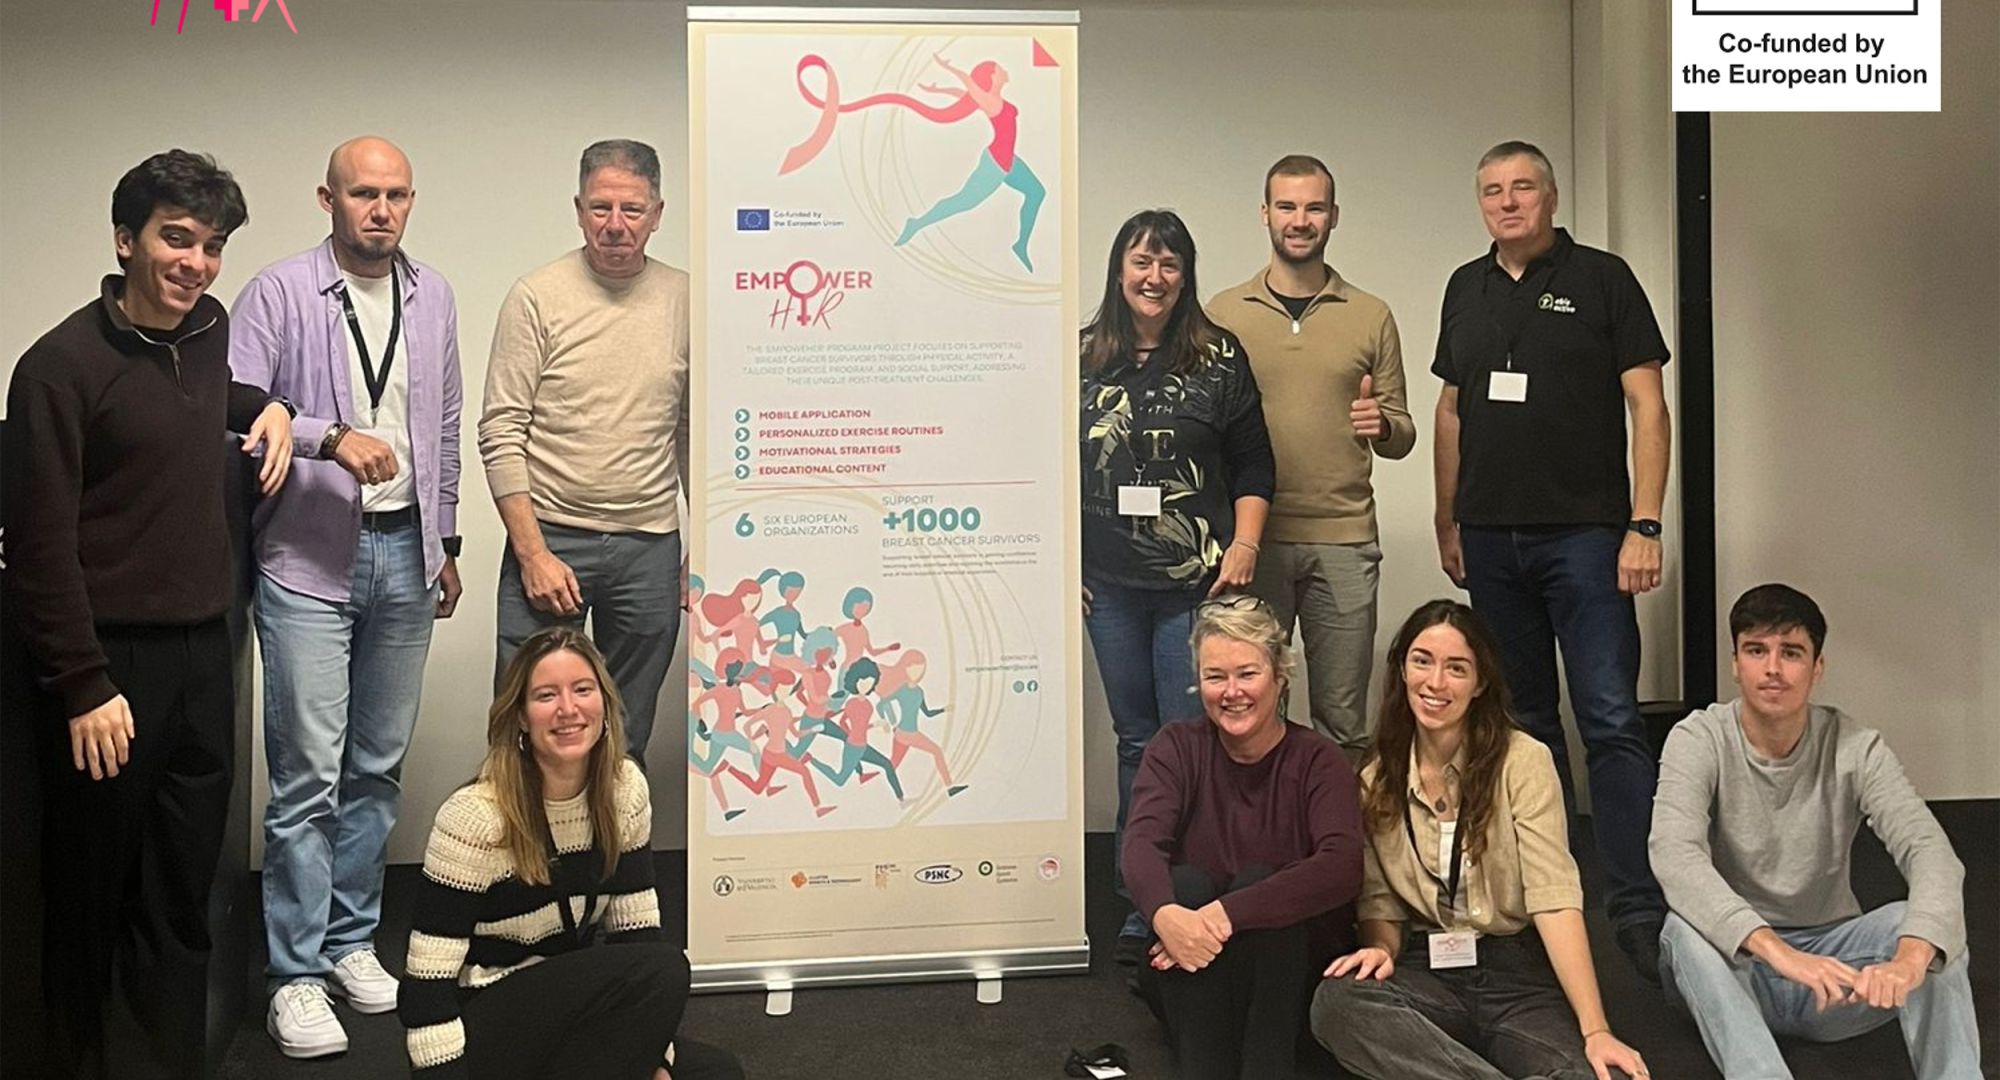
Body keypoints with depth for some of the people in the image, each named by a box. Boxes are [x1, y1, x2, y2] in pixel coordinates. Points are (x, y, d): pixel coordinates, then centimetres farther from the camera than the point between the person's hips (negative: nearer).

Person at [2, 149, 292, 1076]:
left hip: (202, 652, 6)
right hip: (112, 661, -6)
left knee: (184, 892, 12)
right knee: (91, 897, 7)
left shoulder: (210, 329, 8)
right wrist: (83, 687, -16)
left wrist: (265, 405, 13)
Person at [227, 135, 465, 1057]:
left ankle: (351, 940, 25)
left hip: (403, 553, 5)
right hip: (309, 559, -5)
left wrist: (445, 543, 18)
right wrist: (329, 437, -26)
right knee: (309, 775, -4)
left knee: (378, 768, 11)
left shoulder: (432, 298, 11)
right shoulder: (278, 294, -4)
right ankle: (296, 975, 7)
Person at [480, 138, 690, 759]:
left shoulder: (685, 301, 6)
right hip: (548, 537, -2)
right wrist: (533, 552, -10)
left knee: (626, 743, 11)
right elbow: (501, 434, -5)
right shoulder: (537, 297, -3)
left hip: (650, 546, 3)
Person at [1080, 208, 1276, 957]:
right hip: (1109, 586, 2)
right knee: (1136, 740, 10)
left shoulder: (1218, 356, 2)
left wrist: (1243, 545, -7)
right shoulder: (1082, 358, 7)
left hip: (1197, 584, -2)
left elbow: (1252, 465, 4)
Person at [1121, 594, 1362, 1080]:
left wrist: (1226, 914, -35)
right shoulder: (1177, 747, 0)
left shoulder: (1317, 759, -6)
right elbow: (1141, 843, -18)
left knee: (1258, 880, -28)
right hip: (1187, 971, 2)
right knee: (1186, 881, -26)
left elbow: (1342, 867, -24)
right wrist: (1165, 913, -41)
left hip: (1287, 970, -1)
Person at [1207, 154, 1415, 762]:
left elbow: (1402, 436, 13)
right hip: (1250, 537, -1)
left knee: (1344, 722, 4)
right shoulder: (1223, 314, 6)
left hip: (1344, 540, 1)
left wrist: (1382, 426, -11)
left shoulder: (1371, 317, 10)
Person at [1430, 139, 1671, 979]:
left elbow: (1647, 406, -5)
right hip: (1491, 538, 5)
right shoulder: (1466, 289, 13)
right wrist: (1447, 522, 15)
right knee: (1523, 721, 12)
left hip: (1584, 534, -5)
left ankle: (1638, 906, -4)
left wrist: (1645, 525, -12)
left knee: (1610, 720, -8)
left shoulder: (1601, 279, -1)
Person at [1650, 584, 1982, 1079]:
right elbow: (1674, 854, -31)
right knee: (1685, 927, -35)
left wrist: (1909, 960, -46)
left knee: (1928, 929, -27)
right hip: (1735, 962, -1)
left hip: (1831, 956, 2)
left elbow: (1931, 851, -24)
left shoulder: (1855, 748, -8)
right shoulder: (1699, 740, -13)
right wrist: (1774, 949, -47)